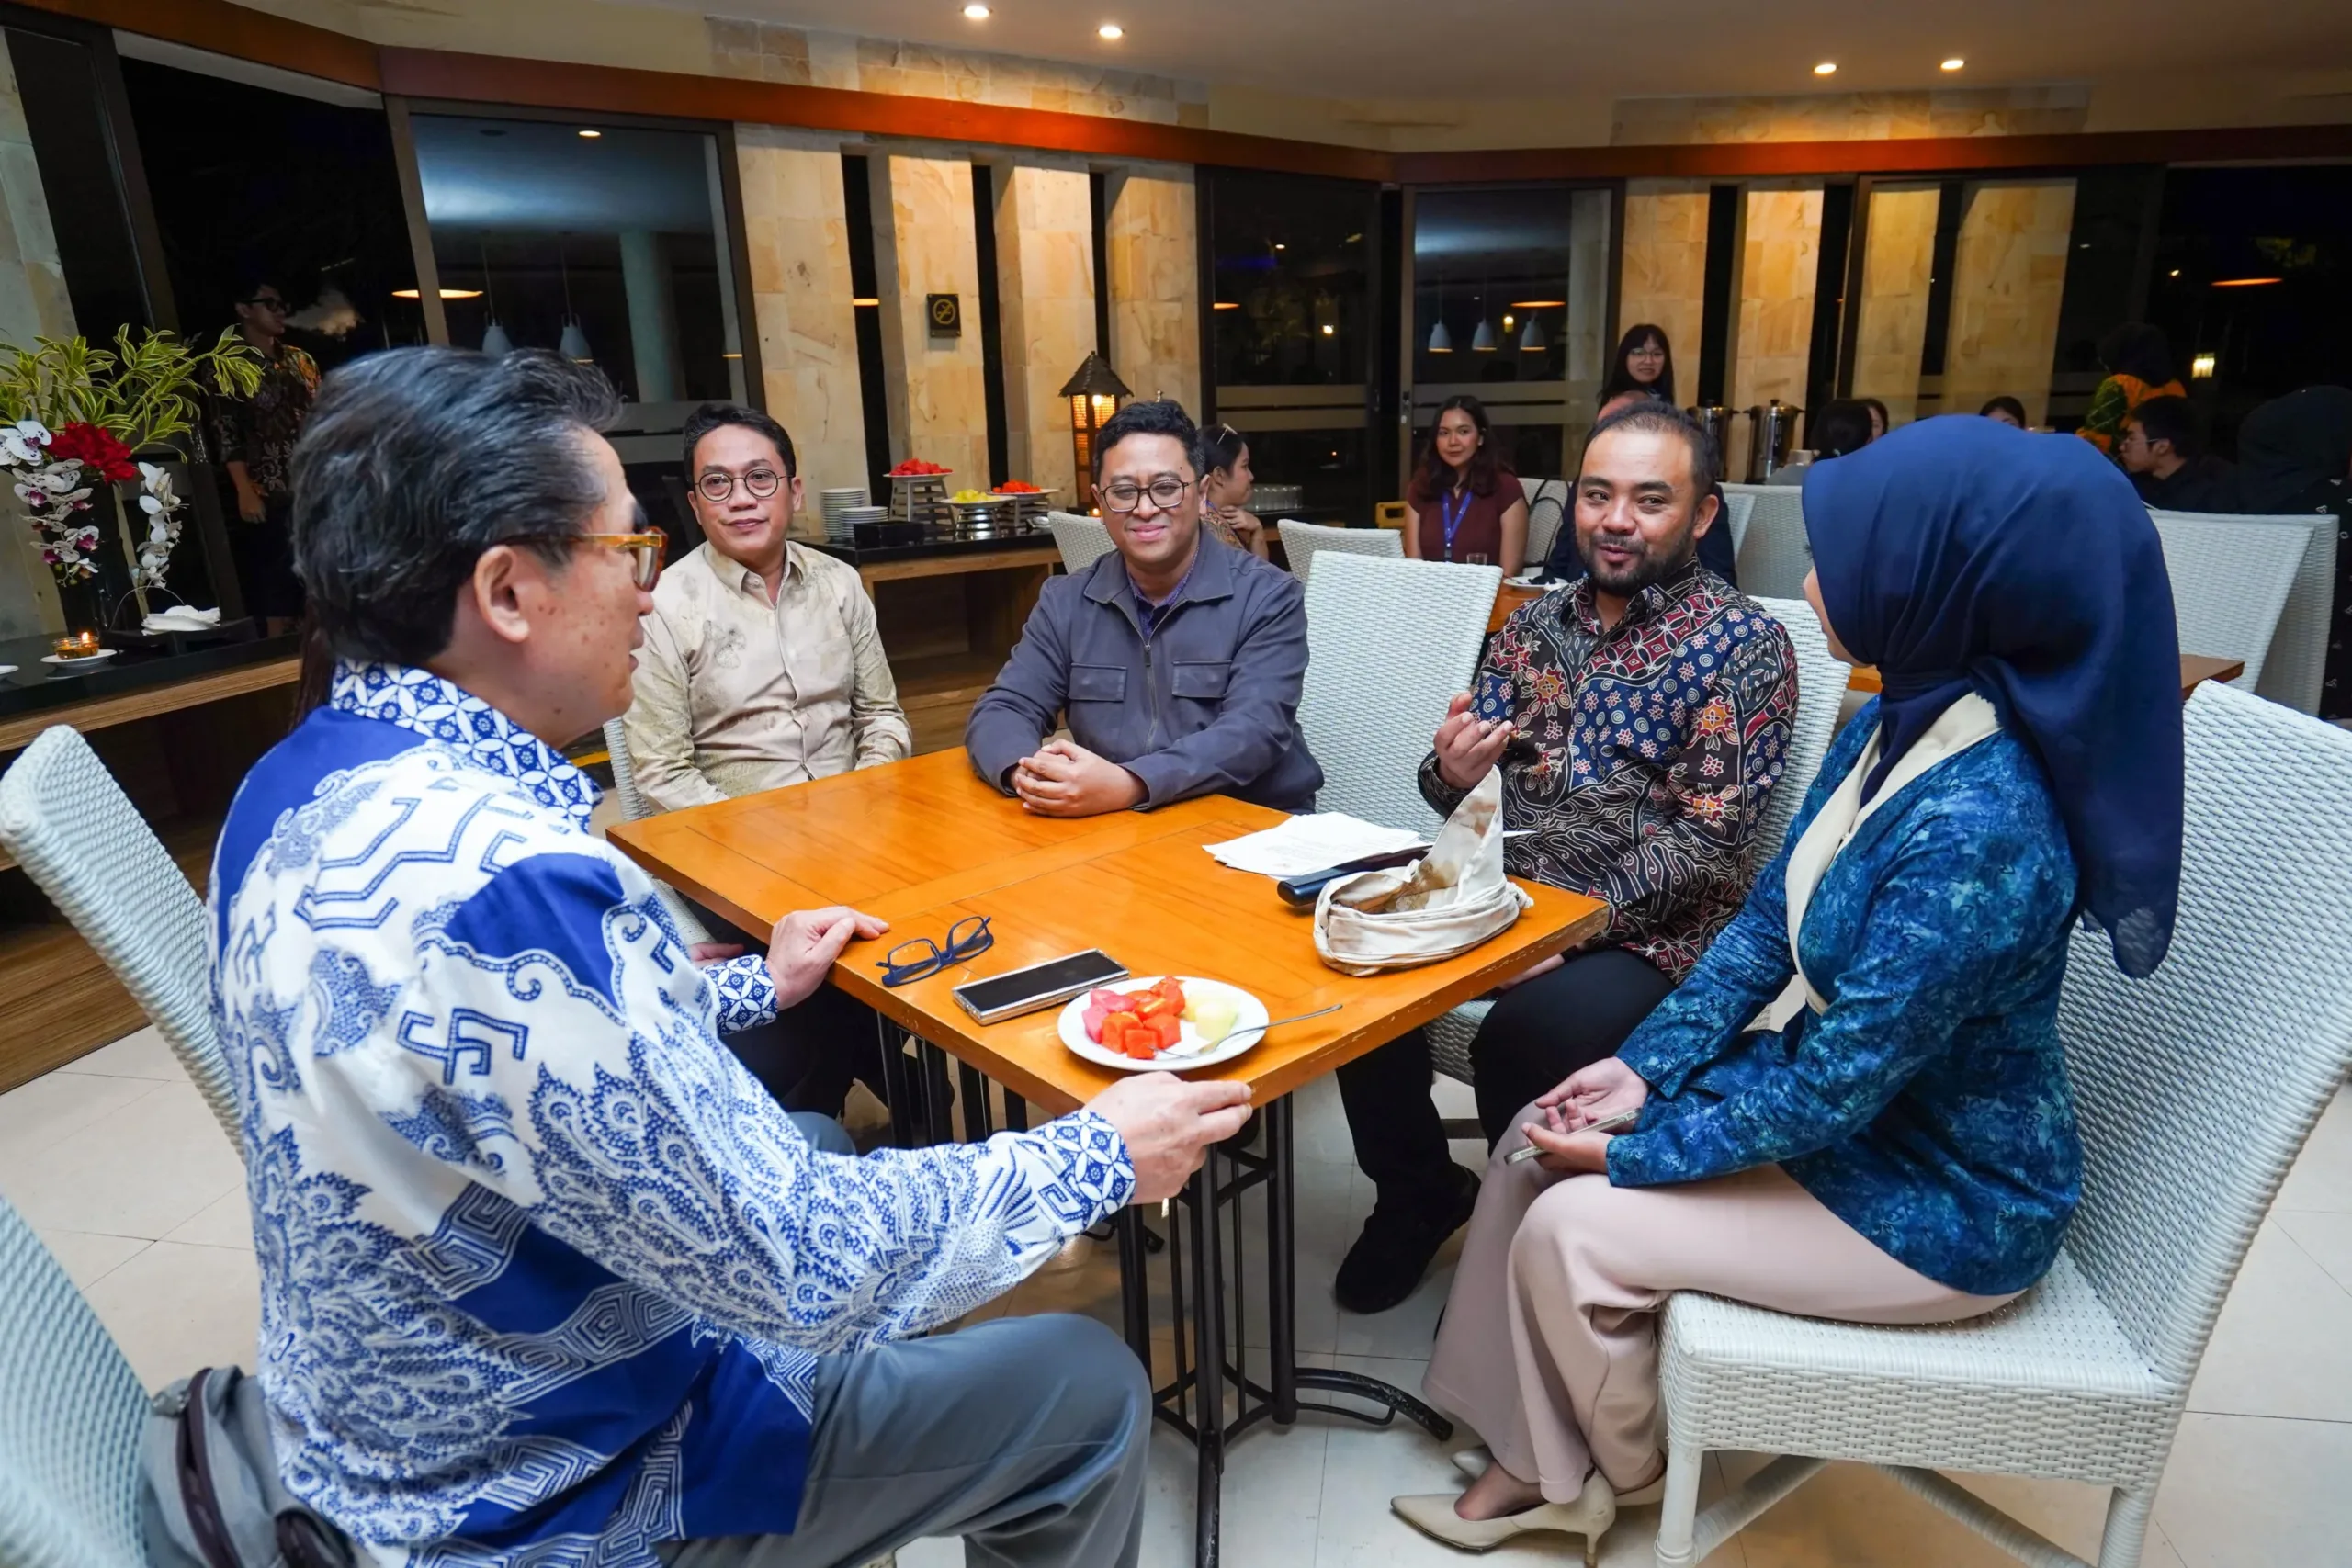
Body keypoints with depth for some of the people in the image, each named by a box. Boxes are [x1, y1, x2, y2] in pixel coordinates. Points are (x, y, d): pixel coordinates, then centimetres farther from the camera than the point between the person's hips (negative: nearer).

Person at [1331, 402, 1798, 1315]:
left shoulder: (1741, 645, -5)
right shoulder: (1534, 626, 11)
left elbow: (1706, 838, -13)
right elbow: (1468, 792, 14)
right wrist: (1451, 772, -11)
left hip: (1648, 931, -5)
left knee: (1520, 1039, -30)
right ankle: (1420, 1196, 9)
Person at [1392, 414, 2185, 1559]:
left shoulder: (1974, 831, -34)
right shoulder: (1897, 725, -5)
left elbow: (1834, 1085, -28)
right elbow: (1769, 920, 2)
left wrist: (1636, 1150, -15)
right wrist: (1648, 1066, -5)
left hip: (1941, 1202, -8)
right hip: (1838, 1095, 8)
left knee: (1571, 1226, -10)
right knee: (1535, 1141, 2)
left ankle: (1625, 1470, 23)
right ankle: (1539, 1461, 19)